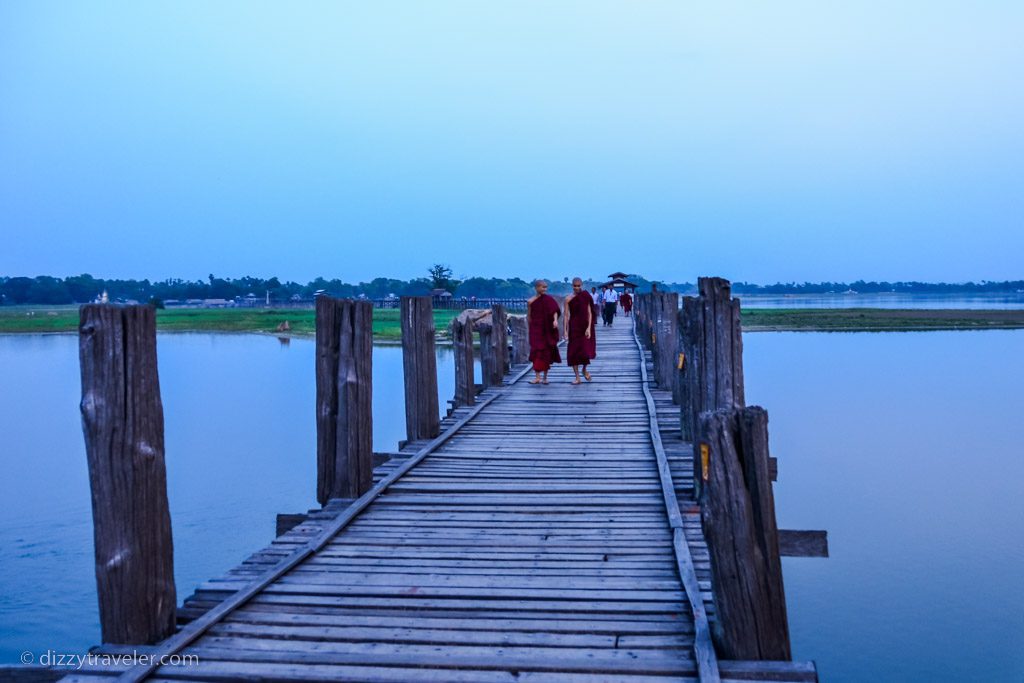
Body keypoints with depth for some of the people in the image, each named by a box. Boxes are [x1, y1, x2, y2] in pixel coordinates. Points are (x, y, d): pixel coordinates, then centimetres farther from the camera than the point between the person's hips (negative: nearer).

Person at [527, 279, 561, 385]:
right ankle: (537, 377, -10)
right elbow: (528, 316, 7)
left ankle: (545, 377, 16)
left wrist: (555, 320, -28)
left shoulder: (549, 299, 1)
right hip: (536, 329, -1)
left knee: (546, 352, 5)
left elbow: (554, 311, -10)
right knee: (537, 351, -8)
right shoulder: (531, 301, 1)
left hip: (547, 330, 1)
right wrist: (529, 330, 7)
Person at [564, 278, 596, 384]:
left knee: (586, 350, -7)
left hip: (585, 327, -1)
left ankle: (584, 369, 25)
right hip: (574, 327, 1)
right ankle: (577, 377, 10)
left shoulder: (586, 297, 0)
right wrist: (566, 330, -5)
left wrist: (589, 328, -11)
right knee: (574, 351, 1)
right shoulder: (568, 299, 0)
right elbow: (566, 315, 0)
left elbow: (589, 313, -2)